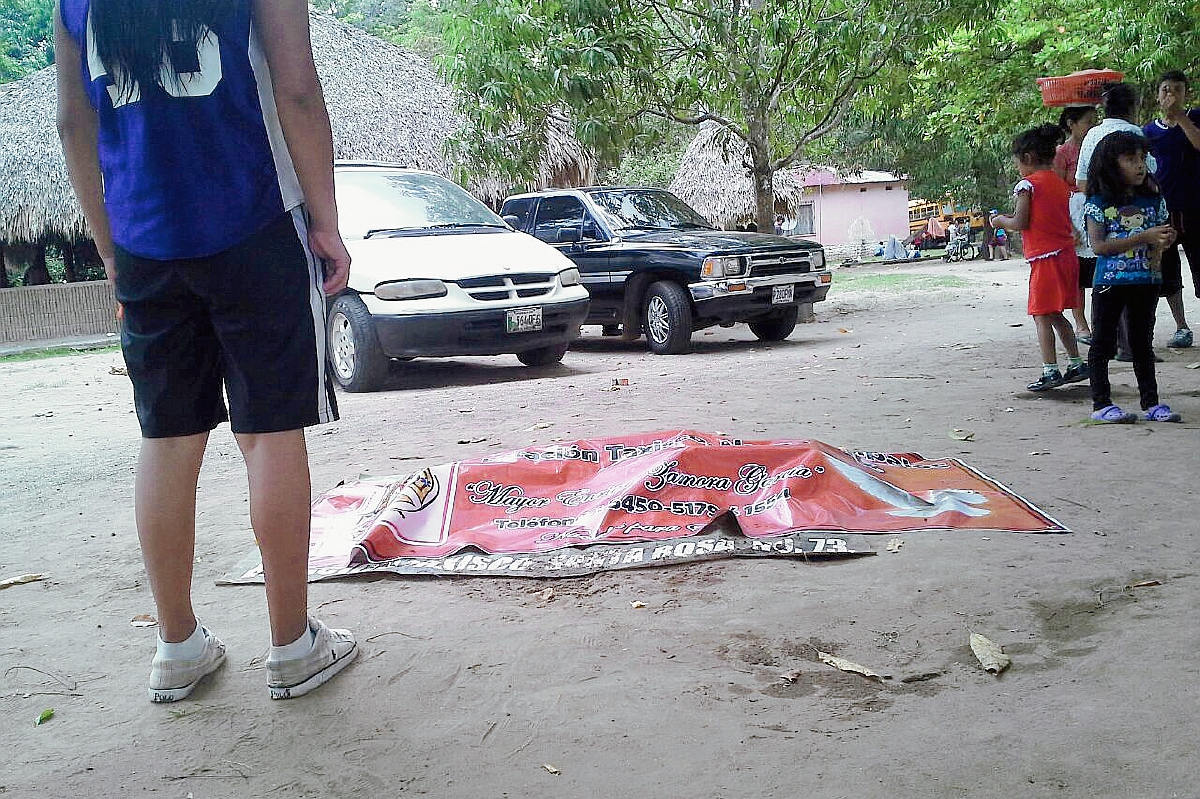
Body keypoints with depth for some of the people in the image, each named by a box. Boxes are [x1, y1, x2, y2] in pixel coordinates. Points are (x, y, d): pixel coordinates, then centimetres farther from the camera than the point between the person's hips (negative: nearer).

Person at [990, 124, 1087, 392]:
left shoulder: (1028, 184, -10)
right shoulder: (1059, 183, 15)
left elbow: (1021, 222, -14)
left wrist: (1001, 221, 5)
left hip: (1045, 257, -8)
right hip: (1066, 252, 8)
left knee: (1042, 315, -4)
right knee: (1056, 315, 17)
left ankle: (1050, 371, -6)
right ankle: (1076, 363, 19)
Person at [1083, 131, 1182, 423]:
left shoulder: (1153, 200, 7)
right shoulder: (1099, 202, -8)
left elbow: (1161, 237, 15)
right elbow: (1099, 245, -16)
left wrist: (1164, 241, -11)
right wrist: (1143, 237, -20)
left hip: (1146, 281, 5)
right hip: (1109, 282, -4)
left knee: (1142, 343, 12)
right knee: (1102, 343, 3)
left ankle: (1151, 402, 18)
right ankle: (1101, 403, 9)